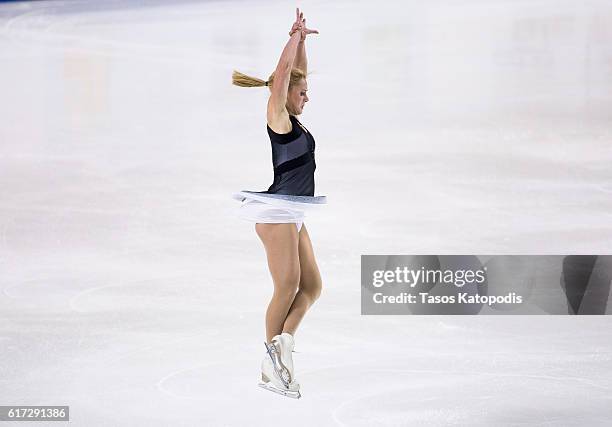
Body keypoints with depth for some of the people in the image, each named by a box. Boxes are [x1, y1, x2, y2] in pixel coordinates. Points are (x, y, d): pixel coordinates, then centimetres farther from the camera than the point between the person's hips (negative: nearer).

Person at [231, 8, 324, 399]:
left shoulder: (293, 120, 14)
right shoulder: (278, 118, -9)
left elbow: (298, 71, 22)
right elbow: (284, 70, -16)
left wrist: (303, 38, 16)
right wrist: (296, 36, -8)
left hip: (292, 215, 10)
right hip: (277, 212, -10)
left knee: (312, 286, 4)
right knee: (287, 288, -6)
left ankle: (283, 342, -6)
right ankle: (273, 366, 0)